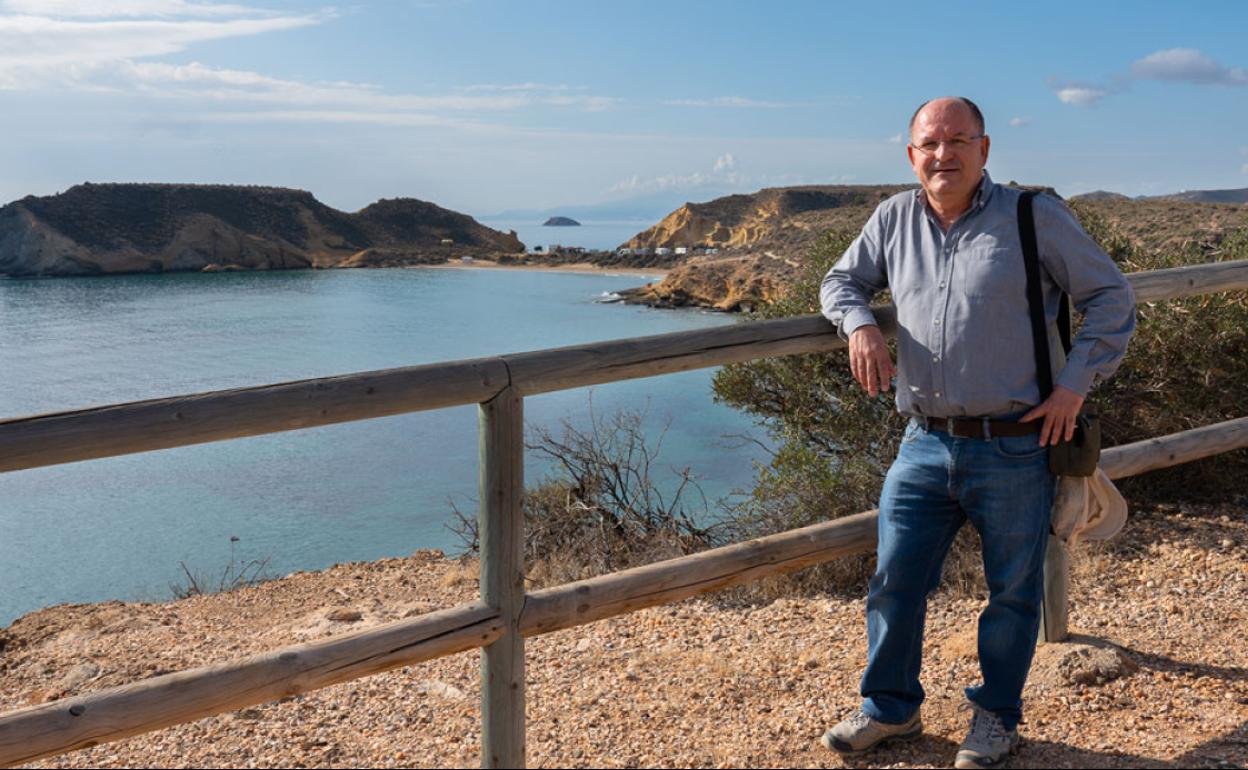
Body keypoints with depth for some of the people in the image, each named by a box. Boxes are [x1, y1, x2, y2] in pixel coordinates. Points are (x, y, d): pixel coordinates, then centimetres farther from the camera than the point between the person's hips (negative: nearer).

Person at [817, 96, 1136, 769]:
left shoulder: (1034, 216, -3)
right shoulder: (894, 220, 7)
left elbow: (1111, 297, 2)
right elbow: (841, 281, 19)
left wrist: (1075, 384, -7)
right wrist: (860, 324, -4)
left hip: (1013, 450, -3)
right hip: (924, 444, 3)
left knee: (1013, 592, 11)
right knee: (894, 581, 8)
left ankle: (996, 715, 32)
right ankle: (891, 708, 28)